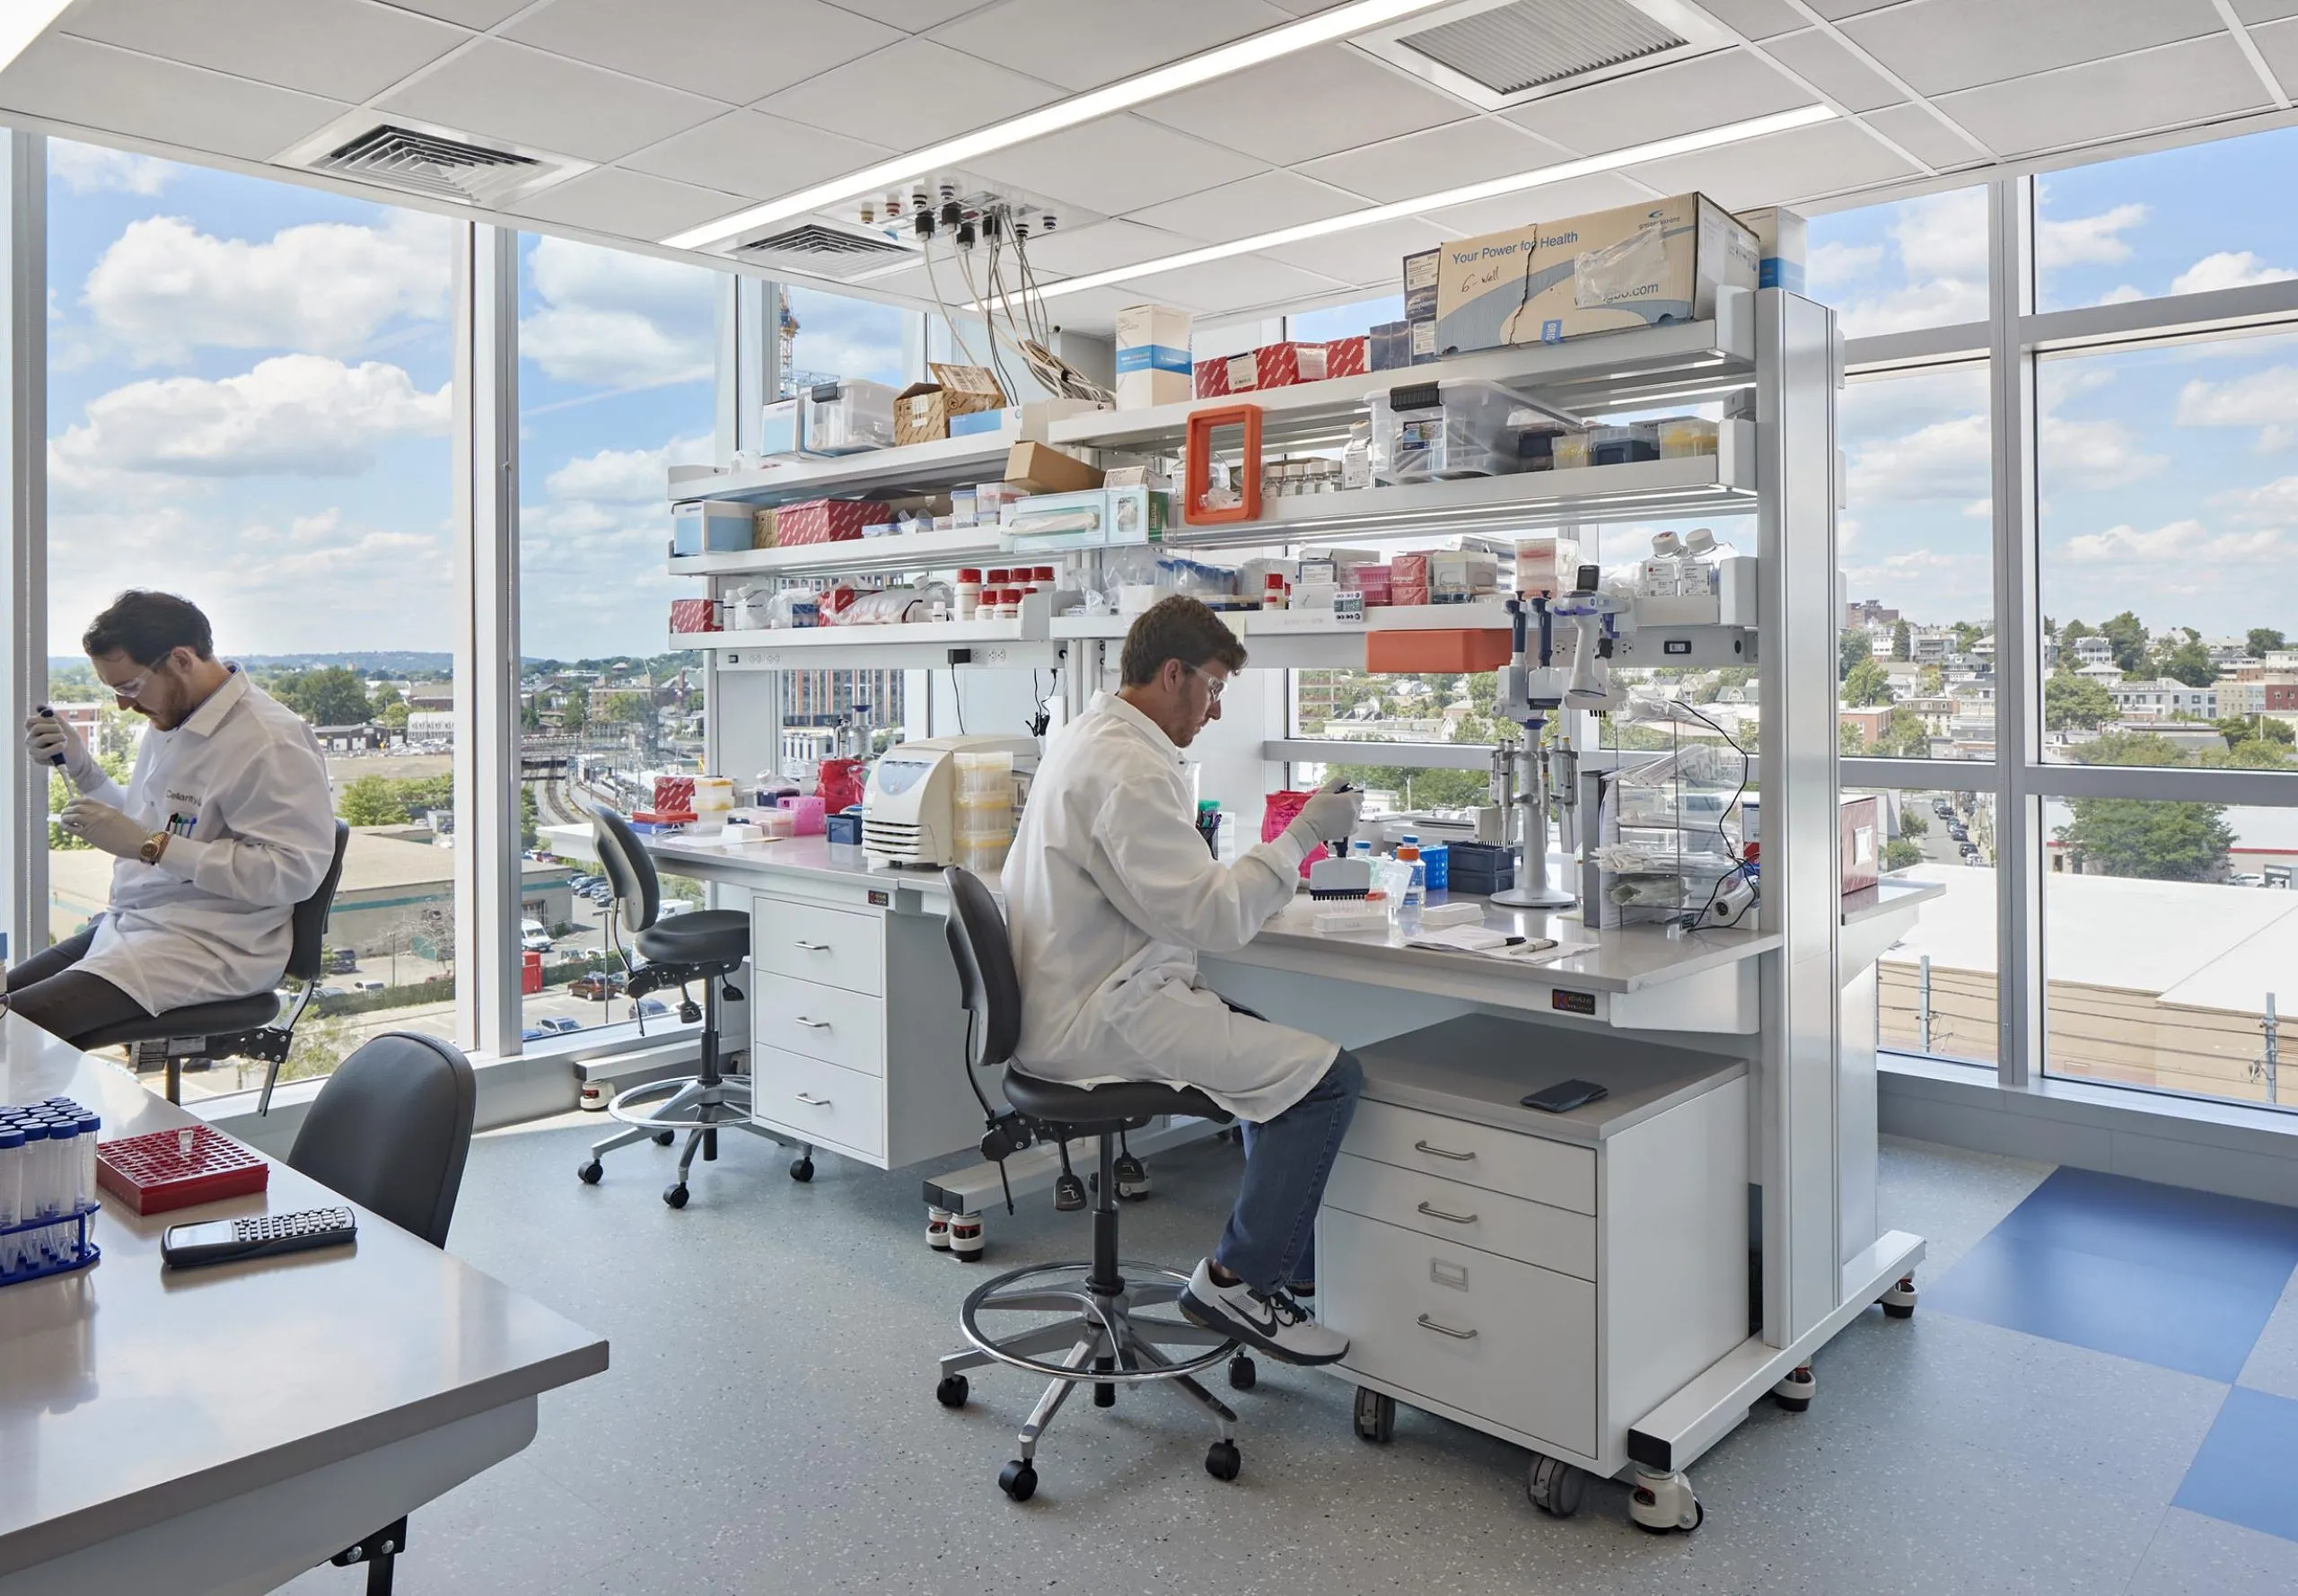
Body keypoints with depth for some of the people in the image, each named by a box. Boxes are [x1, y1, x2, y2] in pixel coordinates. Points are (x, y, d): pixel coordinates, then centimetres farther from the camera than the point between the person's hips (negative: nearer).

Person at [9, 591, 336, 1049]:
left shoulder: (270, 742, -18)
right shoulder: (171, 717, 12)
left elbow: (294, 870, -24)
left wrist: (151, 846, -23)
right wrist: (78, 765, 9)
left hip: (215, 949, -10)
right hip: (131, 924, 10)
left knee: (16, 1025, -21)